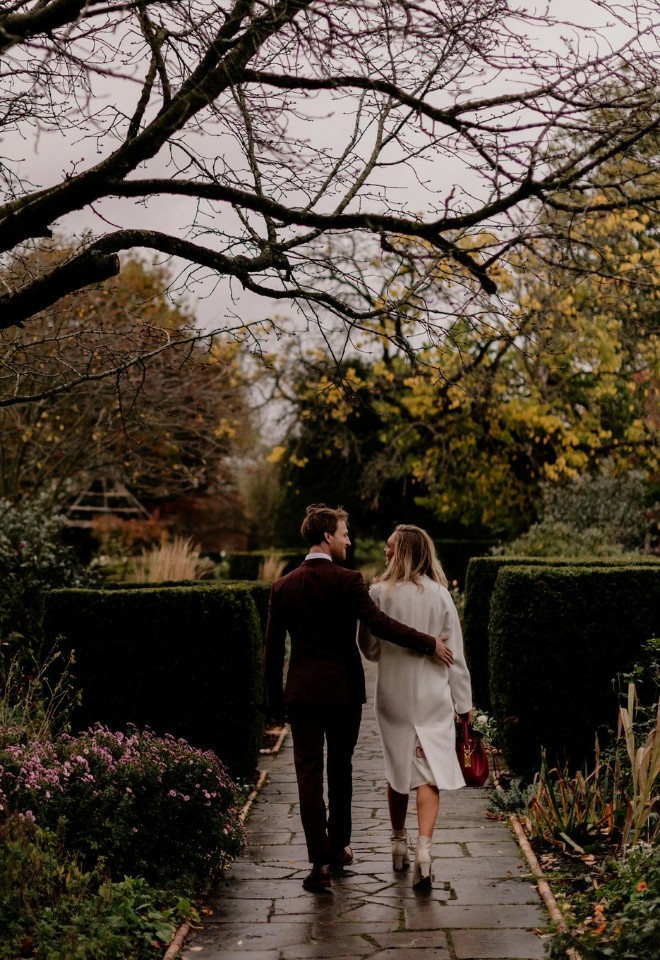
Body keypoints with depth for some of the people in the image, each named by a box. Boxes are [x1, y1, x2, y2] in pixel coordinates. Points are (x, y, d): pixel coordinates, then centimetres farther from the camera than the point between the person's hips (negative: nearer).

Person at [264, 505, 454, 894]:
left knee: (309, 774, 1)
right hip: (344, 689, -1)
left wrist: (276, 699, 13)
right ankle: (338, 848, 28)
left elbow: (273, 649, 5)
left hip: (302, 691, 1)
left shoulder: (284, 587, 3)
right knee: (340, 769, 16)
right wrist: (429, 643, -14)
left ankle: (320, 863, -4)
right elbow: (379, 624, -20)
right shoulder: (348, 581, -9)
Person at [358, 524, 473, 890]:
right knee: (429, 773, 2)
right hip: (432, 696, -1)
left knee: (397, 769, 16)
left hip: (393, 696, 1)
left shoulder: (379, 593, -9)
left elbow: (369, 647, 0)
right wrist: (464, 702, 6)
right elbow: (455, 654, -2)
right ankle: (423, 848, -14)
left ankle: (399, 845, 28)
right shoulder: (439, 595, -7)